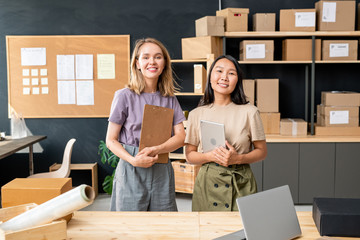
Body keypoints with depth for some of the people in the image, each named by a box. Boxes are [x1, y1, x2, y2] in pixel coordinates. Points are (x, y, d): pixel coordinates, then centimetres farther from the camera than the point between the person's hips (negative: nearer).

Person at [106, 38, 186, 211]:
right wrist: (133, 160, -20)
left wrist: (155, 150, -17)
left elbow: (180, 137, 1)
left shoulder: (170, 99, 8)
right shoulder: (125, 96, -4)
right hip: (131, 171, -3)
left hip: (162, 172, 3)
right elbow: (111, 141, -3)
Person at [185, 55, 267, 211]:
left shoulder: (249, 112, -1)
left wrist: (238, 159, -14)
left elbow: (262, 151, 4)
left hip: (241, 183, 0)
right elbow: (189, 154, 5)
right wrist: (211, 156, -14)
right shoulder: (196, 114, 3)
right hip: (208, 182, 1)